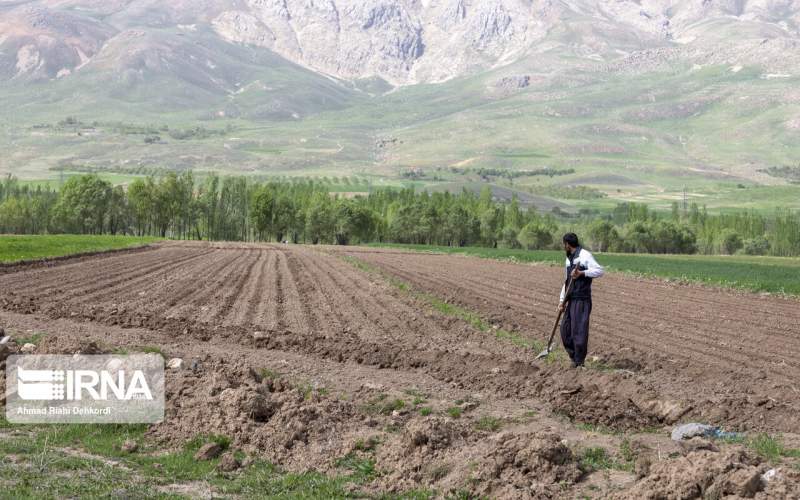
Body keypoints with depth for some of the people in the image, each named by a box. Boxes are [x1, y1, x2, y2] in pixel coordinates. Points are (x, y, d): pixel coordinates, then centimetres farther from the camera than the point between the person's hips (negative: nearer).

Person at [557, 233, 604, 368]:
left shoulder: (585, 255, -8)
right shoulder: (569, 259, 18)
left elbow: (599, 271, -16)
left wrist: (582, 273, -26)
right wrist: (562, 300, 16)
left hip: (582, 300, -9)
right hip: (571, 300, 9)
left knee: (579, 331, -7)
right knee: (565, 329, 8)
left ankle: (579, 362, 0)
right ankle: (574, 357, 20)